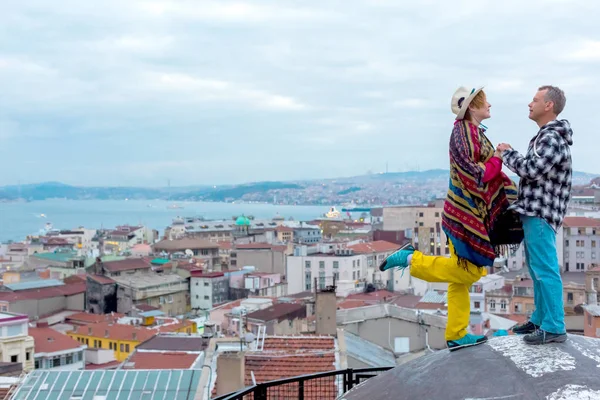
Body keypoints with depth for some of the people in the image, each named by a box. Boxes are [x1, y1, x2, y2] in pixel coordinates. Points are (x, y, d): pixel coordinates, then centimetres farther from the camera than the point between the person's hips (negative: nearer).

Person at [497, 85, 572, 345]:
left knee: (545, 270, -8)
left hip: (540, 213, -10)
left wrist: (507, 152, -8)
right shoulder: (544, 136, 18)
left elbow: (531, 170, -21)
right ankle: (540, 319, 25)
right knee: (537, 269, 16)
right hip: (533, 211, 10)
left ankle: (554, 328, -4)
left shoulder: (553, 138, -15)